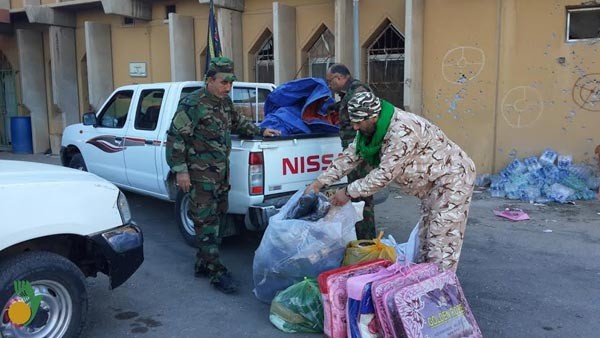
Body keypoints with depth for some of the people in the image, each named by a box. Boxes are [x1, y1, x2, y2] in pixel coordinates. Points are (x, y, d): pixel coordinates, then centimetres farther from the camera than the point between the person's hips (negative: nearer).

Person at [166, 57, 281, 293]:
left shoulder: (225, 102, 11)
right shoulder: (192, 104, -14)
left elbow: (237, 122, 28)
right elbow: (175, 137, -15)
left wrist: (260, 131, 16)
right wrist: (180, 170, -17)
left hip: (221, 174, 9)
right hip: (200, 176, -9)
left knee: (217, 218, 14)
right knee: (206, 222, -4)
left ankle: (203, 264, 27)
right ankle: (216, 272, 2)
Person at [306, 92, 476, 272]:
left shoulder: (403, 131, -33)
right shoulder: (371, 128, -4)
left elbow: (385, 173, -31)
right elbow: (350, 156, 2)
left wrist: (348, 192, -24)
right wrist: (319, 183, -4)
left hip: (453, 177, -10)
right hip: (433, 183, 10)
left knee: (442, 240, -8)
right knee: (426, 236, 17)